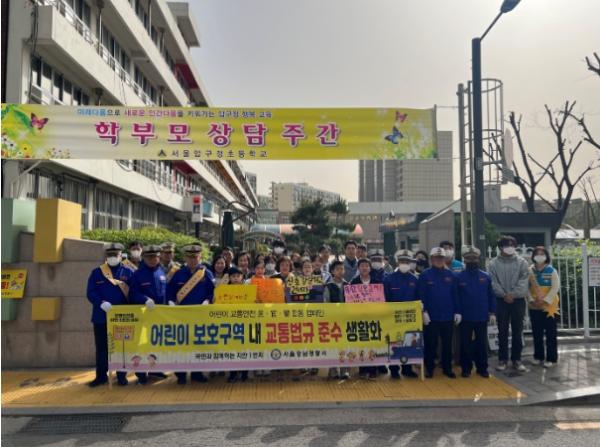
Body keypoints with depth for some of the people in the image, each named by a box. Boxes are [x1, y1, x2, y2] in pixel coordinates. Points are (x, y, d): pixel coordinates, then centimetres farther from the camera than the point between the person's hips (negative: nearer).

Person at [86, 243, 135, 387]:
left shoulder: (128, 272, 3)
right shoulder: (96, 272, 4)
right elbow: (91, 293, -2)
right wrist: (102, 303, -19)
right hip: (101, 316, 1)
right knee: (101, 348, 9)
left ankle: (122, 375, 17)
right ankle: (101, 376, 21)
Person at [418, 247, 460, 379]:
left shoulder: (450, 275, 4)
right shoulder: (425, 275, -4)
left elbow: (455, 295, 7)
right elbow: (421, 296, -6)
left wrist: (457, 312, 3)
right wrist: (424, 312, -13)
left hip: (448, 316, 3)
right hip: (431, 316, -3)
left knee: (447, 344, 11)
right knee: (431, 344, 6)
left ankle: (447, 368, 23)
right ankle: (429, 368, 17)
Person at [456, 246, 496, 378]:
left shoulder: (485, 277, 2)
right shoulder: (459, 277, -3)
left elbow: (491, 296, 4)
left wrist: (492, 312, -1)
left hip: (482, 317, 2)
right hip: (465, 318, -1)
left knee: (482, 344, 10)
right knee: (466, 344, 7)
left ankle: (482, 368, 21)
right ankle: (466, 368, 18)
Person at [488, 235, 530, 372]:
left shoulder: (522, 262, 3)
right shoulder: (493, 263, 1)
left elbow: (524, 281, -6)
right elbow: (493, 282, -5)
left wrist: (513, 294, -16)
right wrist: (504, 295, -14)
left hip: (518, 300, 1)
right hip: (501, 301, -1)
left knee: (517, 332, 7)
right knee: (502, 331, 5)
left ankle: (516, 359, 17)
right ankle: (502, 359, 14)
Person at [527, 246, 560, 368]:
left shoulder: (552, 270, -5)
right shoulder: (530, 271, 3)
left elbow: (555, 287, -10)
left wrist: (546, 300, -17)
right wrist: (531, 300, -12)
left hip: (549, 306, -3)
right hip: (534, 307, 3)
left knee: (550, 333, 1)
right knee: (537, 333, 9)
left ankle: (551, 358, 9)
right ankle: (538, 356, 20)